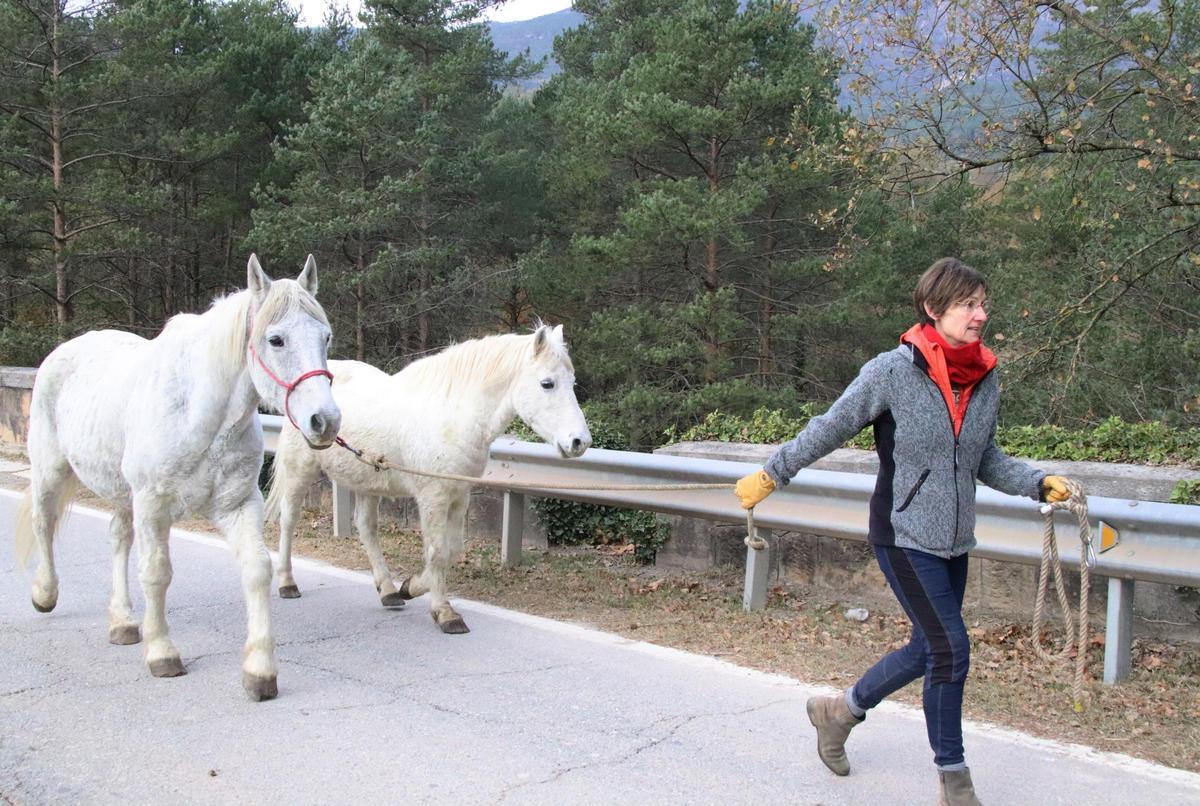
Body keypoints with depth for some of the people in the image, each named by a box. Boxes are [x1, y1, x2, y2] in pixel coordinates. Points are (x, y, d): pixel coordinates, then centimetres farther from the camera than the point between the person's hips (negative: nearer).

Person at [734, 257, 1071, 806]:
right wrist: (770, 475, -2)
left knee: (929, 649, 15)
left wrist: (1039, 483, -2)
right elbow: (829, 429, -6)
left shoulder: (986, 380, 2)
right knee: (950, 649, -8)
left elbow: (987, 460, 13)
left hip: (954, 541, 7)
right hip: (904, 536, -7)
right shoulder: (893, 371, -15)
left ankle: (840, 710, 38)